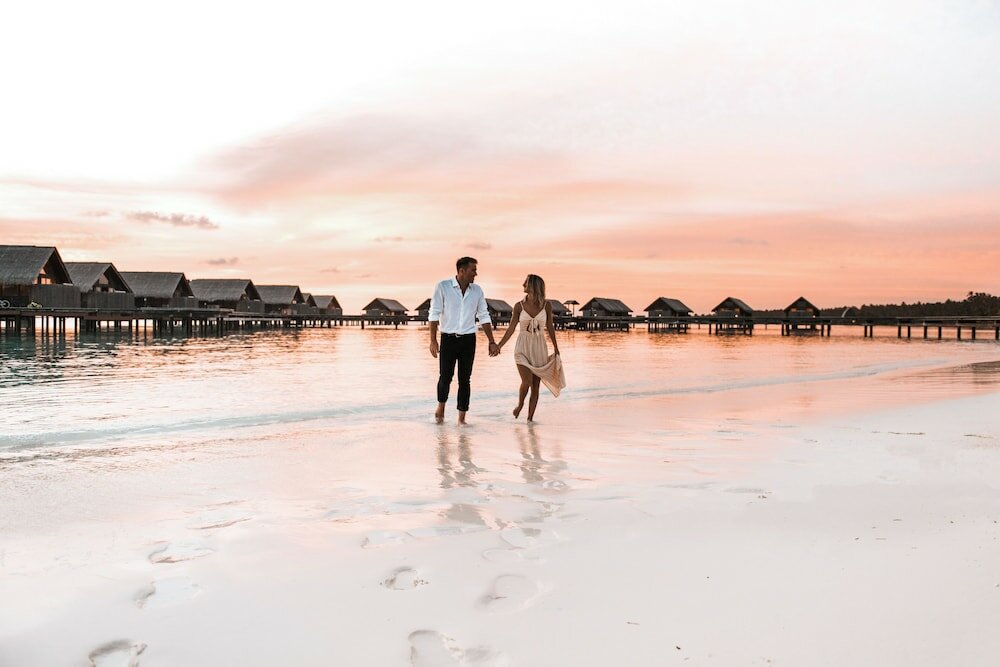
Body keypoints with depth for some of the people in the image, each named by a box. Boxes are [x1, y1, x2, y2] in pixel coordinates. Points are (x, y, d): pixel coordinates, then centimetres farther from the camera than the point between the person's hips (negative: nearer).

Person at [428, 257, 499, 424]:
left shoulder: (477, 291, 4)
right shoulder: (442, 287, -7)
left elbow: (484, 317, 8)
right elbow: (434, 314, -7)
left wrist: (492, 342, 3)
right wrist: (433, 340, -14)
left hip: (468, 340, 3)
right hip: (448, 339, -2)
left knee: (465, 379, 2)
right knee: (445, 377, -1)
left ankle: (461, 418, 9)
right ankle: (440, 407, 26)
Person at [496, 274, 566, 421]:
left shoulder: (546, 305, -3)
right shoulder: (519, 306, -4)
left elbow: (550, 327, 6)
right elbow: (511, 329, 0)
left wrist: (556, 349, 10)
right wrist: (498, 346, -6)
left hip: (539, 348, 1)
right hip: (522, 348, -1)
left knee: (536, 386, 3)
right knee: (526, 382, -15)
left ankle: (530, 418, 13)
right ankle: (519, 405, 15)